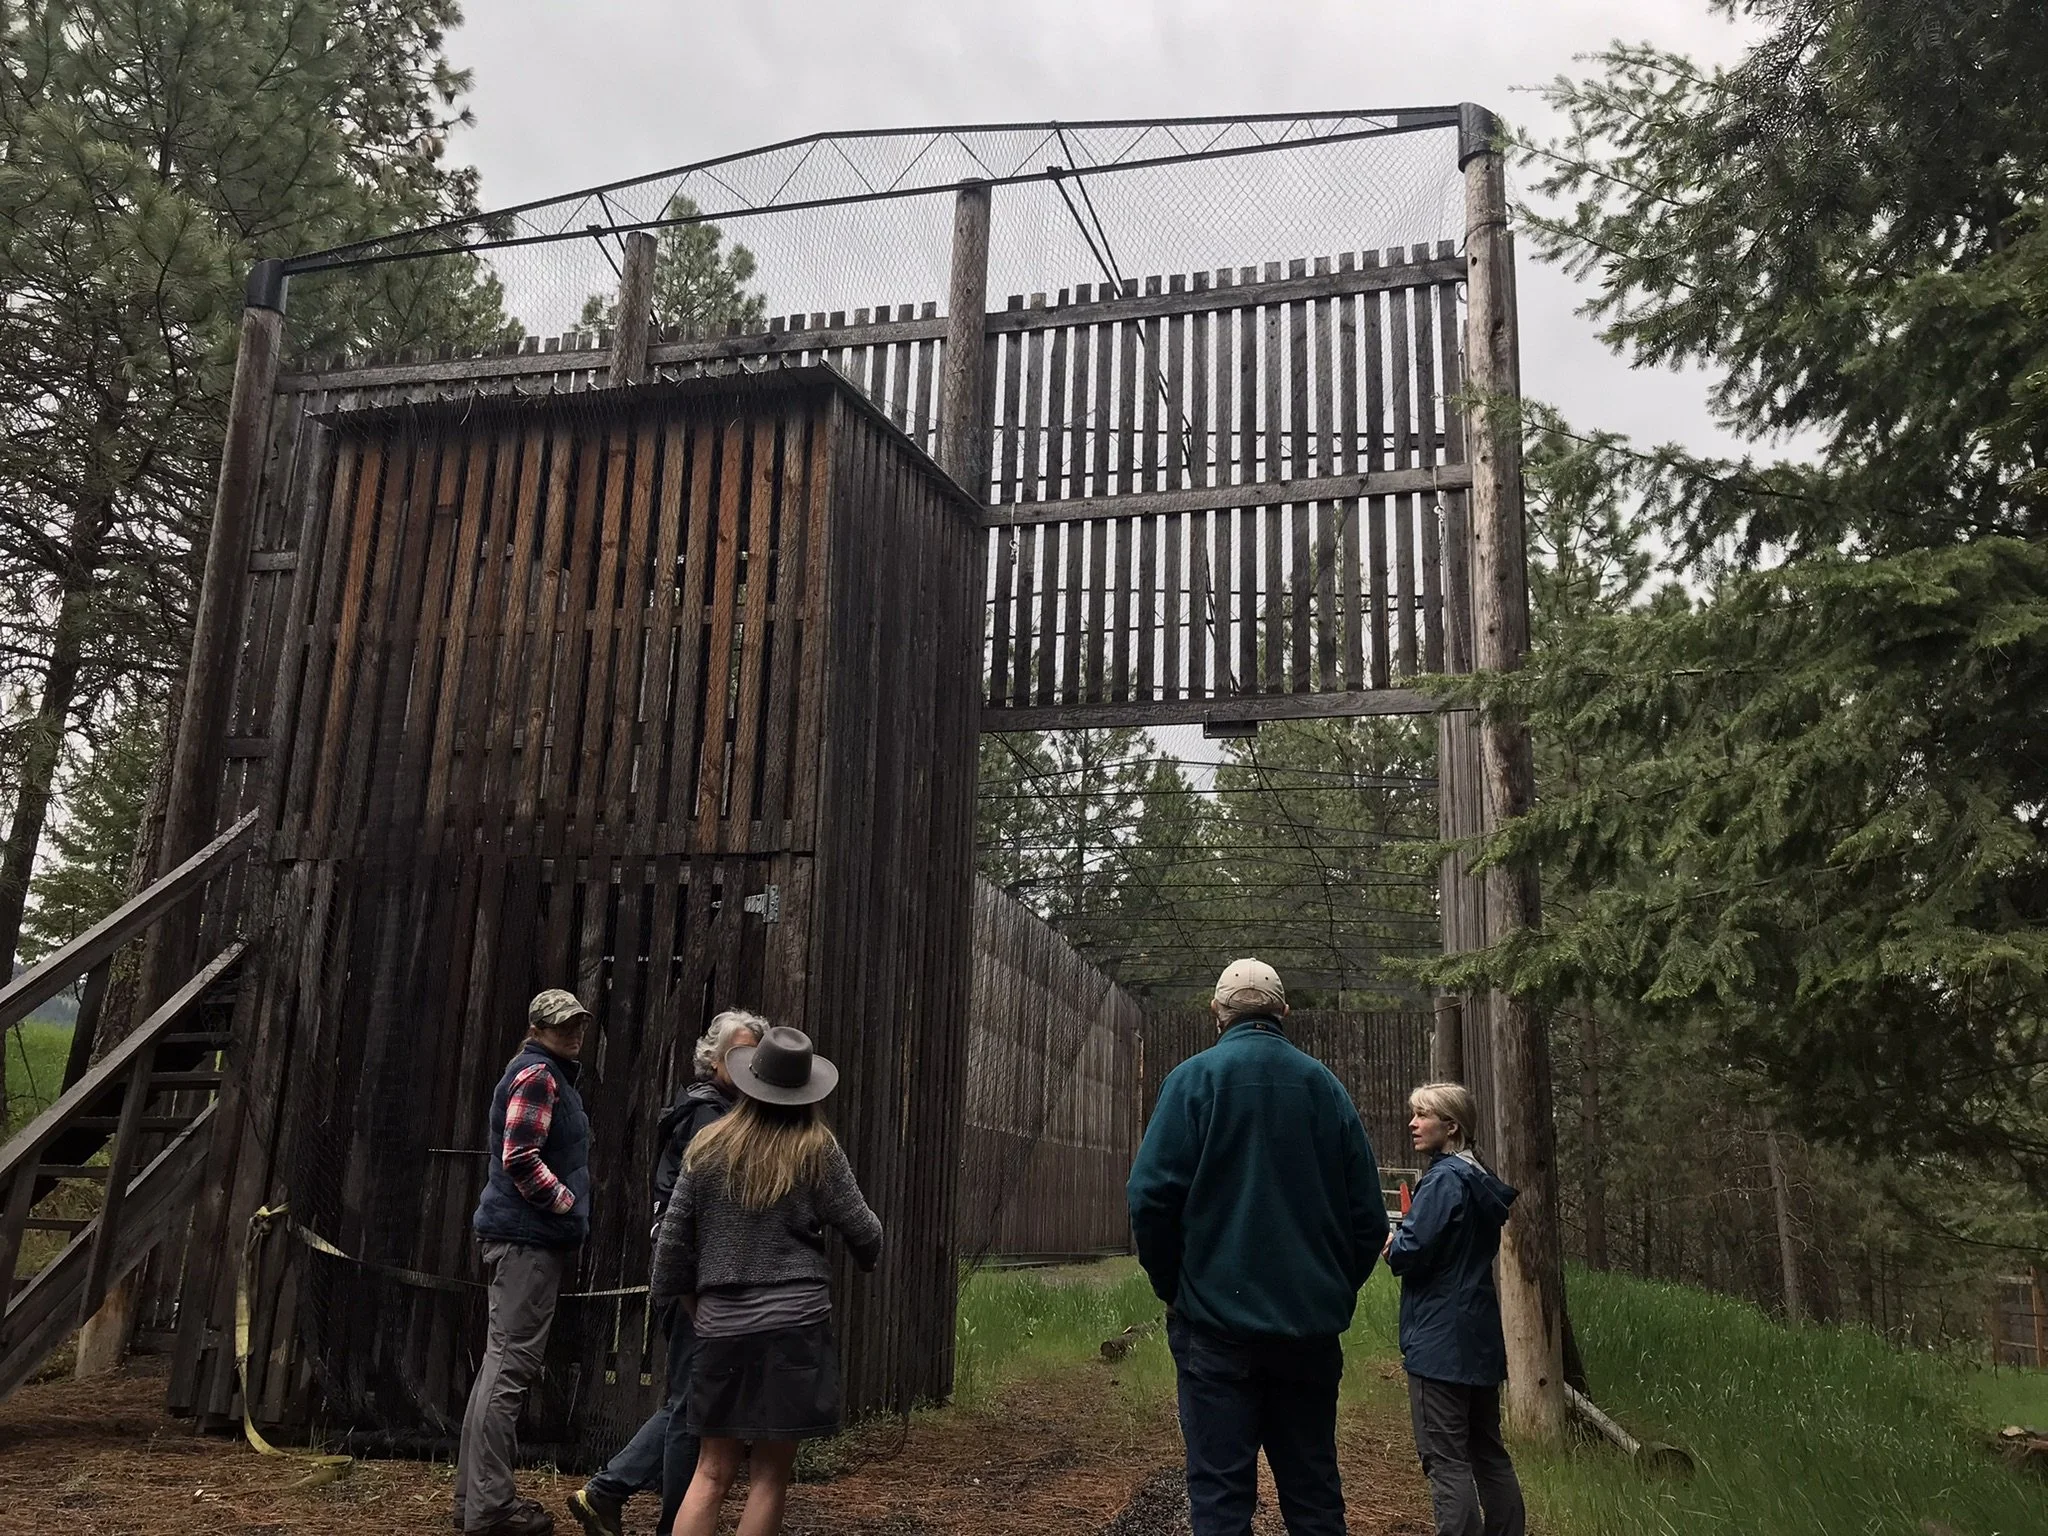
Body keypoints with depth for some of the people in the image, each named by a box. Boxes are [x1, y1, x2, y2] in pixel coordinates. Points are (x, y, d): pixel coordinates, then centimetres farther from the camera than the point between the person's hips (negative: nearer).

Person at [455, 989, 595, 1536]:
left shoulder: (549, 1074, 20)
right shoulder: (538, 1074, -12)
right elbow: (520, 1159, -23)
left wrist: (568, 1219, 19)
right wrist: (568, 1205, -13)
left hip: (526, 1235, 11)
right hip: (528, 1236, -11)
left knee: (502, 1363, 14)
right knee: (510, 1367, -7)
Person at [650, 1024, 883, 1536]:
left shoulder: (708, 1148, 3)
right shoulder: (816, 1151, -5)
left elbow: (673, 1240, 6)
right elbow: (862, 1230, 0)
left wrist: (693, 1308, 20)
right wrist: (868, 1257, 23)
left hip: (722, 1327, 3)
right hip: (796, 1325, -2)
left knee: (712, 1472, 11)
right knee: (770, 1474, 6)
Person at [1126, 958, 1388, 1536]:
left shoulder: (1195, 1078, -6)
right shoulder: (1324, 1084, 5)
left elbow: (1151, 1196, -12)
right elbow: (1368, 1212, 5)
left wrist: (1174, 1287, 2)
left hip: (1217, 1321, -3)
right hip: (1311, 1327, 4)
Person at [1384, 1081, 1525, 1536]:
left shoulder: (1444, 1179, -16)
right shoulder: (1481, 1180, 12)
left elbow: (1410, 1252, -21)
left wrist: (1391, 1245, -1)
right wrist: (1405, 1243, 8)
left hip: (1440, 1340, -9)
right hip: (1482, 1337, 9)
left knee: (1446, 1460, -5)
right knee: (1488, 1453, 16)